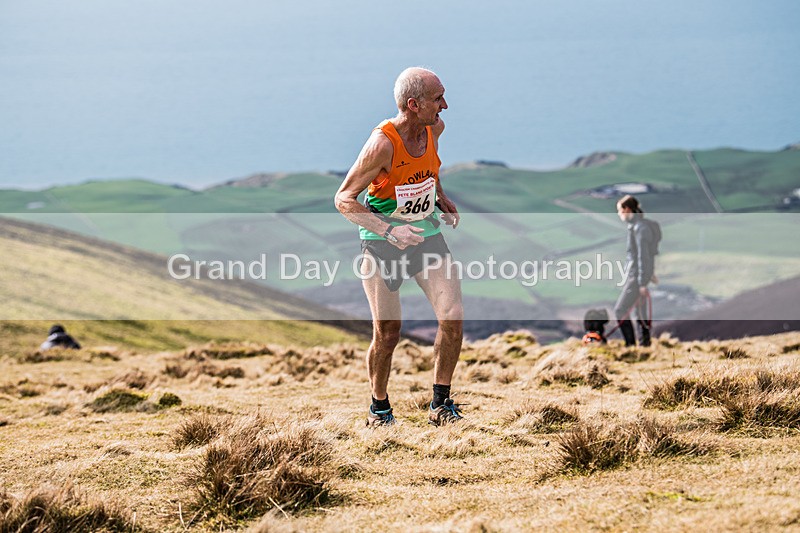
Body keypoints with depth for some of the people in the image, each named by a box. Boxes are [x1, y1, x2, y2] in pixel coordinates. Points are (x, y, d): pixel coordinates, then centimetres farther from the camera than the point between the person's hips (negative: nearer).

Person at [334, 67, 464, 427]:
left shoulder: (434, 128, -4)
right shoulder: (382, 144, -24)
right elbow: (343, 199, -19)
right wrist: (388, 231, -29)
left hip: (427, 235, 5)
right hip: (382, 244, -5)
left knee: (453, 319, -9)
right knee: (387, 334, -1)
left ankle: (440, 404, 7)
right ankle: (379, 408, 23)